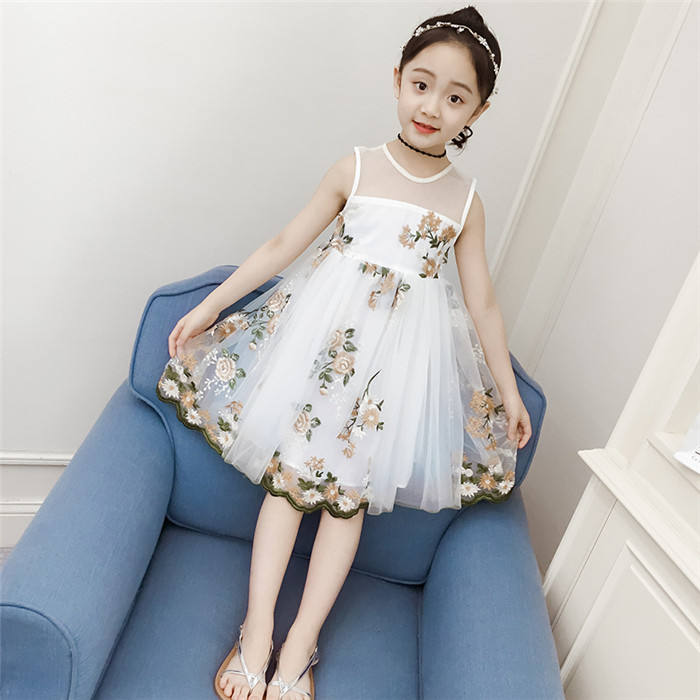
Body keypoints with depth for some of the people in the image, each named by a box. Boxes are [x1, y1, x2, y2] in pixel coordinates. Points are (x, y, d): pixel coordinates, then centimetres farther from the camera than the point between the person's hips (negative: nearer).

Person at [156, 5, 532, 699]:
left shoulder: (465, 200, 4)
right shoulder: (355, 168, 1)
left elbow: (482, 301, 8)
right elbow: (283, 244, 4)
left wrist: (507, 388, 9)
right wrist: (210, 305, 3)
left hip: (406, 350, 1)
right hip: (327, 330, 0)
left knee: (351, 488, 2)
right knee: (289, 470, -3)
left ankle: (300, 644, 14)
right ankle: (256, 633, 9)